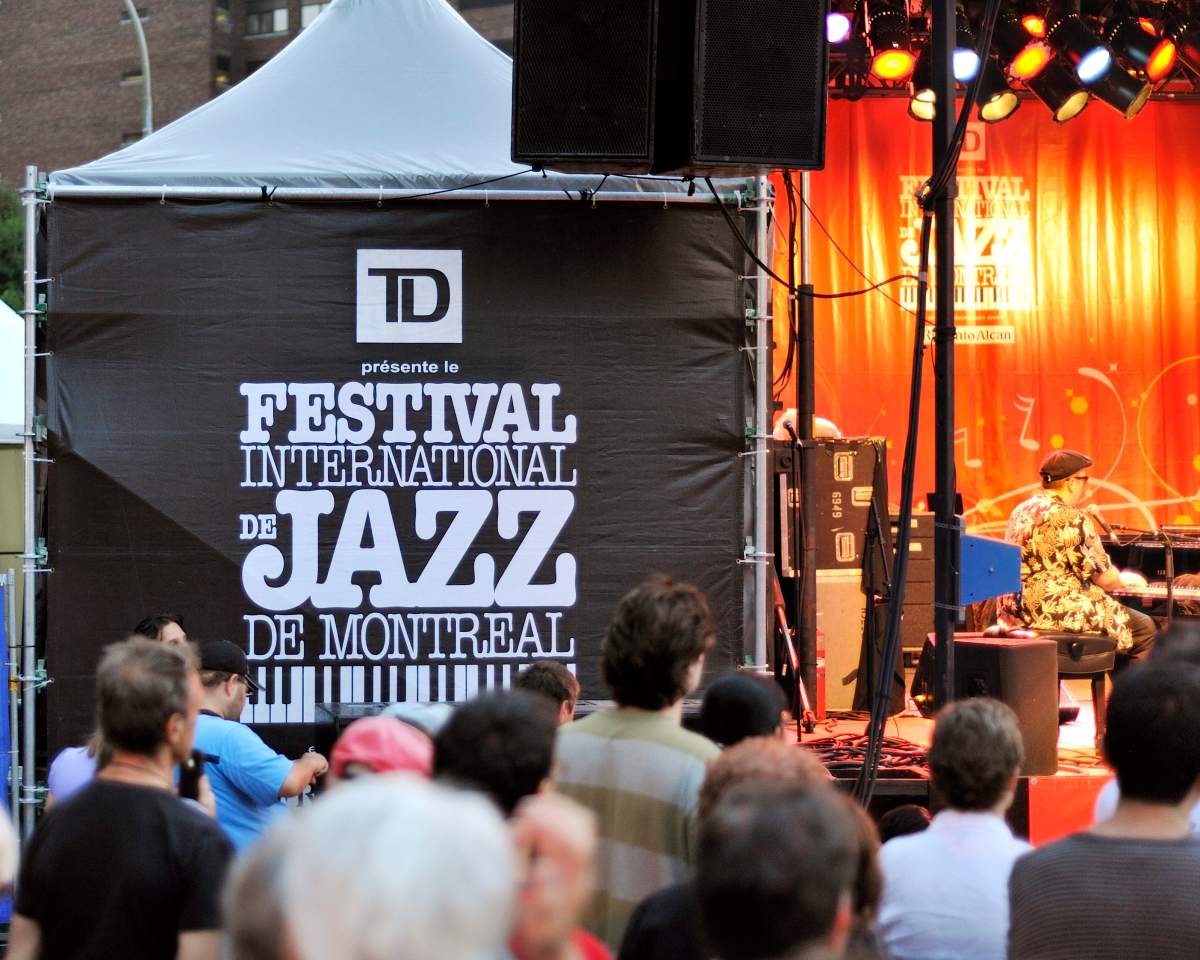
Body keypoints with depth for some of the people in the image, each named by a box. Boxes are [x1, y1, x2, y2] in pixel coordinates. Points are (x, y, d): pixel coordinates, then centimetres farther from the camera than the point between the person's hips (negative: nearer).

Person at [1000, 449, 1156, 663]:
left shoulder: (1021, 512, 12)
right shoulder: (1073, 519, -14)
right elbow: (1105, 579, -12)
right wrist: (1124, 580, 11)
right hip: (1060, 615, -9)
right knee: (1144, 628, 5)